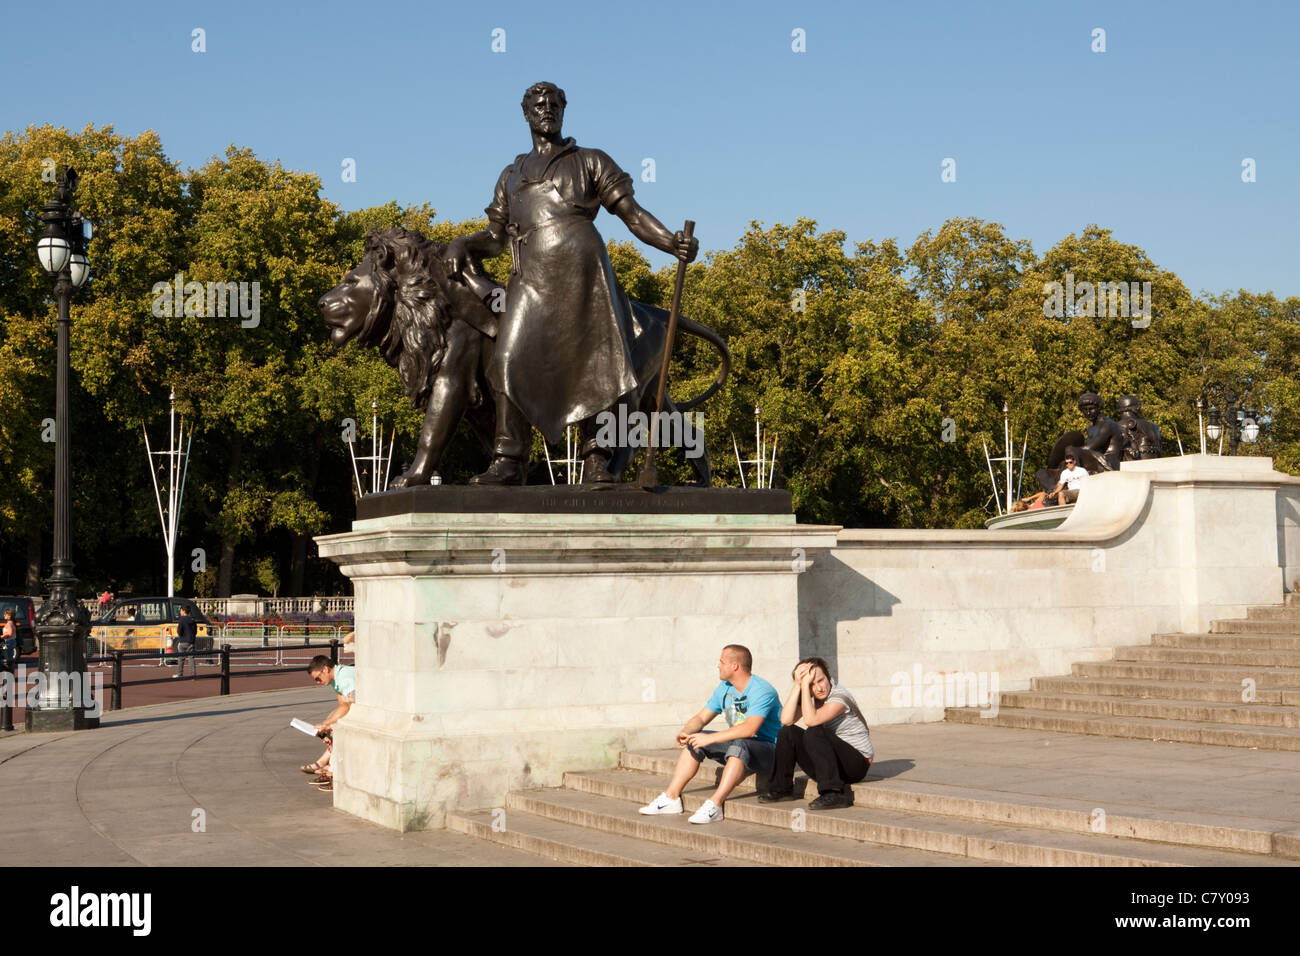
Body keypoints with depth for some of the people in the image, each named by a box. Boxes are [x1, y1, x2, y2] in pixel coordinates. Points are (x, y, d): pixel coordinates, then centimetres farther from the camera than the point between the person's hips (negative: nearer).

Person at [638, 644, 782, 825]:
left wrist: (710, 738, -33)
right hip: (736, 746, 9)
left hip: (769, 749, -9)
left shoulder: (762, 691, -20)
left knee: (739, 744, -39)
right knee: (693, 740, -2)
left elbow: (749, 729, -33)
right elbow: (701, 718, 11)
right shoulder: (724, 689, 7)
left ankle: (715, 805, -44)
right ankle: (671, 798, -7)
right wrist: (686, 732, -13)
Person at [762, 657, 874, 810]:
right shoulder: (809, 697, 3)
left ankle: (836, 793, -32)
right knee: (788, 732, -9)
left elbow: (811, 720, -33)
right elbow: (786, 720, -15)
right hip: (830, 763, 7)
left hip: (857, 763, -7)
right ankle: (781, 788, 3)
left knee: (814, 732, -30)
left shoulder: (840, 697, -18)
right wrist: (797, 685, -17)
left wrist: (805, 685, -26)